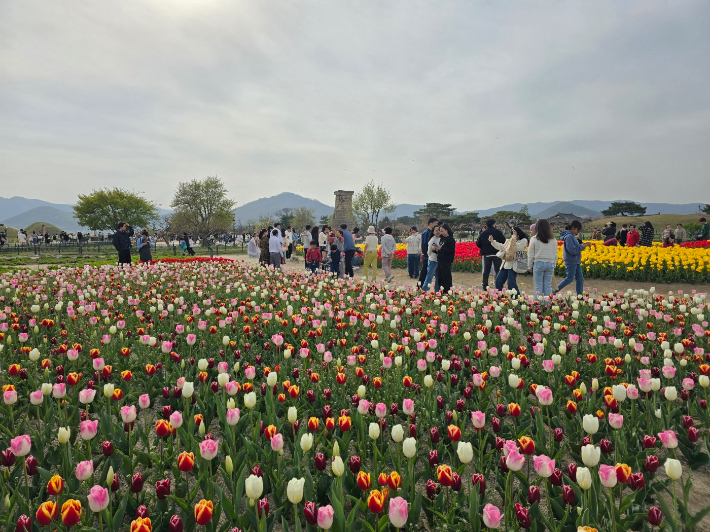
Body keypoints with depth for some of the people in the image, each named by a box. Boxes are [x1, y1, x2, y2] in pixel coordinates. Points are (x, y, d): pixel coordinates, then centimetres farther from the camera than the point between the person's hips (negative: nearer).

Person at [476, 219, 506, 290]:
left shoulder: (483, 233, 1)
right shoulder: (498, 232, -5)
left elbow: (478, 244, 2)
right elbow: (504, 242, -8)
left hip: (486, 254, 2)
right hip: (496, 254, -2)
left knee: (486, 271, 11)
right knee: (498, 270, 5)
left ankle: (485, 286, 12)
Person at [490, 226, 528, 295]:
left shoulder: (524, 240, -3)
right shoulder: (509, 240, 18)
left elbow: (517, 248, -18)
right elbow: (501, 247, 24)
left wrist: (514, 238, -12)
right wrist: (492, 241, 16)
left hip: (513, 265, -8)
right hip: (505, 264, 8)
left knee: (511, 284, -12)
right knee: (498, 281, 8)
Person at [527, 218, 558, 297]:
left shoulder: (534, 239, -6)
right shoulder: (553, 240, 5)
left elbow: (530, 255, -3)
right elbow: (555, 255, 10)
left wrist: (529, 266, 6)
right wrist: (554, 265, 20)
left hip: (538, 263, -3)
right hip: (550, 264, 3)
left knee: (538, 286, 1)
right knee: (548, 286, 8)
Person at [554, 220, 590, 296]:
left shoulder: (572, 236, 13)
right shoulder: (569, 236, -17)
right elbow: (572, 250, -22)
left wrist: (582, 244, 3)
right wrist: (582, 246, -13)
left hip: (576, 262, 10)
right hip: (571, 262, -10)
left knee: (580, 279, 9)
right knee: (570, 278, -3)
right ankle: (555, 290, 8)